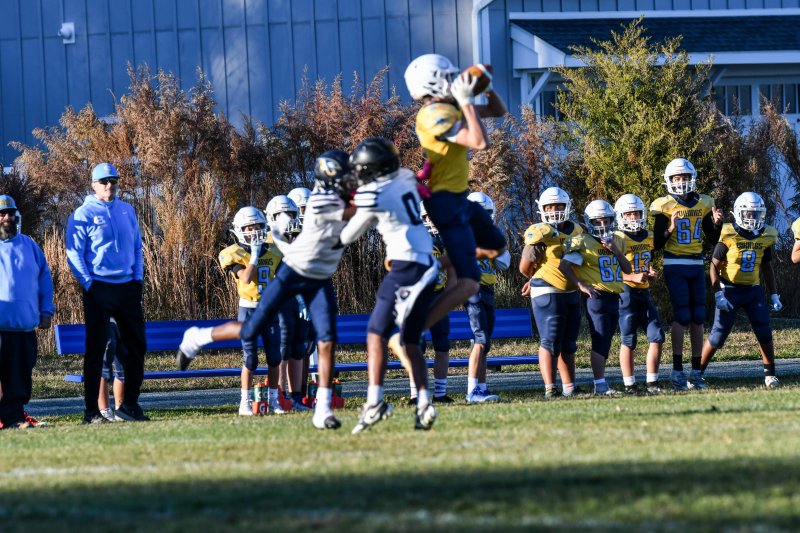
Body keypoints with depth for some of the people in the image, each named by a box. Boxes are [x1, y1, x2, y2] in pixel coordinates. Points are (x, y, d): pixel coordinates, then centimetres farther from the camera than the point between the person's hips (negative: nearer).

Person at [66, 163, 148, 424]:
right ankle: (91, 410, -2)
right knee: (96, 350, -4)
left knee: (137, 346, 8)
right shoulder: (83, 215, -4)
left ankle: (130, 404, 18)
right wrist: (89, 285, -14)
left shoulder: (127, 211, 12)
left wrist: (138, 277, 7)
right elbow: (74, 254, -6)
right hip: (99, 289, -6)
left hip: (127, 287, 6)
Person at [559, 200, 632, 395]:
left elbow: (628, 269, 12)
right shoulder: (583, 243, -8)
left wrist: (615, 250, -2)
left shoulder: (617, 242, 14)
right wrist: (581, 285, -15)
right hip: (597, 297, -7)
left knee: (605, 342, 10)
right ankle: (600, 385, -11)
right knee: (600, 341, -10)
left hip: (614, 298, 7)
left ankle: (601, 383, 15)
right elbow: (564, 266, -12)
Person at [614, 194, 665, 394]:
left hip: (644, 293, 7)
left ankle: (652, 382, 7)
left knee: (657, 337, 1)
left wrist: (651, 273, 6)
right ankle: (629, 385, 3)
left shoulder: (649, 237, 11)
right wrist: (633, 277, -22)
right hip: (626, 292, -6)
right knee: (628, 341, -2)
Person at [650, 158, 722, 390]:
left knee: (698, 318, 4)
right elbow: (657, 244, -6)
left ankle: (696, 371, 9)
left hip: (696, 266, 5)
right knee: (682, 316, -10)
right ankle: (678, 371, -6)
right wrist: (670, 228, -23)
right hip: (675, 266, -5)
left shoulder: (703, 204, 7)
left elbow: (713, 239, 13)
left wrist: (717, 223, -6)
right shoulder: (664, 206, -6)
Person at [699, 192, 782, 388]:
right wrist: (718, 294, -15)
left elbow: (767, 268, 14)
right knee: (718, 336, -2)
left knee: (765, 333, -4)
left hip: (753, 290, 4)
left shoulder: (765, 236, 2)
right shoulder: (729, 236, -12)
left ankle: (770, 375, 7)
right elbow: (714, 266, -7)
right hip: (730, 290, -4)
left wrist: (774, 296, 11)